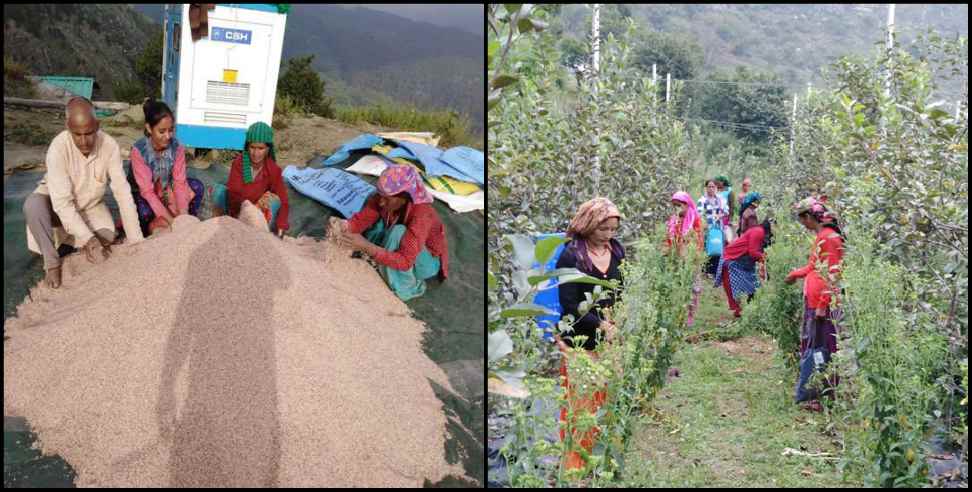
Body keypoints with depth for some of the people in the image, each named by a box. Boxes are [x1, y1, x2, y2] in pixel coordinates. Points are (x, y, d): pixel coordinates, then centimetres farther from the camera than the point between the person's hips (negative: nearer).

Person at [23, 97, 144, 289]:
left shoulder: (110, 145, -25)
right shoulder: (58, 148, -32)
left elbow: (122, 192, -23)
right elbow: (62, 202, -35)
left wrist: (136, 241, -26)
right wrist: (88, 238, -43)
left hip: (90, 205, 3)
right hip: (57, 202, -3)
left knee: (107, 237, -23)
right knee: (33, 206, -35)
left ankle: (66, 235, 8)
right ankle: (52, 262, -16)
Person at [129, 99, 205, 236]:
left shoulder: (176, 146, -17)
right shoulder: (138, 150, -28)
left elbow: (180, 182, -19)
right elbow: (147, 191, -31)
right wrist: (171, 220, -39)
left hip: (166, 190, 4)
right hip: (141, 195, -4)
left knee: (197, 186, -19)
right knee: (144, 209, -37)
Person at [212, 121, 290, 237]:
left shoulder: (273, 170, -17)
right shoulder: (238, 162, -14)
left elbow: (283, 202, -20)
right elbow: (233, 192, -24)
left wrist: (281, 228, -35)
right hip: (237, 207, 1)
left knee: (274, 199, -31)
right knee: (219, 189, -25)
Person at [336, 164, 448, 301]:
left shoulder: (421, 215, -37)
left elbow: (404, 261, -40)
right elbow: (362, 219, -13)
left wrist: (367, 247, -47)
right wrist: (345, 226, -36)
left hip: (426, 261, -6)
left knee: (398, 232, -33)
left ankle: (407, 287, -15)